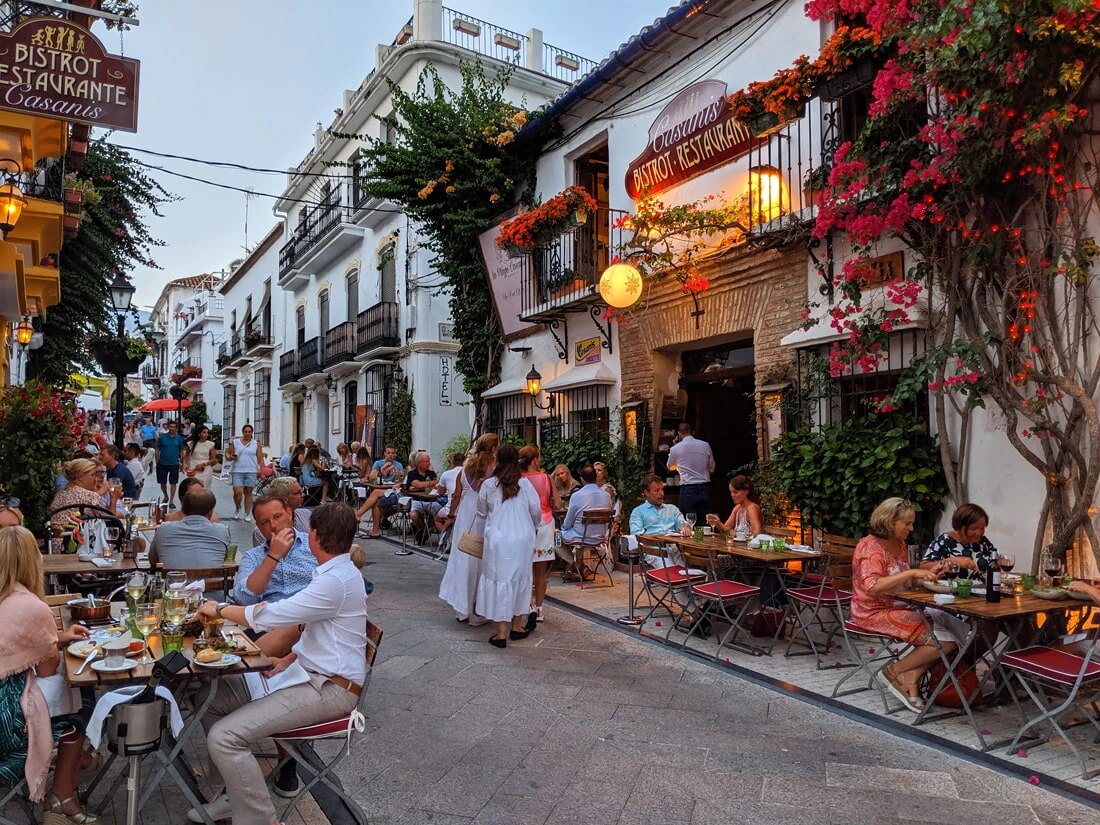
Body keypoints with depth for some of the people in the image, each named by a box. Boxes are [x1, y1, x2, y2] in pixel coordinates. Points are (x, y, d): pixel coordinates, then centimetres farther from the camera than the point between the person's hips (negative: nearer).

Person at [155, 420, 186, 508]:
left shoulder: (179, 438, 1)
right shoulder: (162, 437, -1)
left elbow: (181, 451, 7)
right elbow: (157, 450, 2)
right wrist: (157, 462, -2)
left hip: (174, 464, 0)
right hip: (162, 464, 0)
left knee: (173, 483, 2)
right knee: (162, 482, 10)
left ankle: (171, 501, 8)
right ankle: (166, 496, 33)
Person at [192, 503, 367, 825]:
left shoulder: (337, 581, -23)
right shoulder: (338, 572, 10)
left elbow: (268, 616, -21)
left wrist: (218, 609, -5)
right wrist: (289, 658, 7)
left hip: (329, 688, -10)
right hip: (309, 671, 10)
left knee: (224, 738, -21)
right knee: (212, 700, 7)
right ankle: (239, 794, 18)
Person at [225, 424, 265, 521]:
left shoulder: (256, 444, 7)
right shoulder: (235, 442, 7)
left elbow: (260, 459, 5)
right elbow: (228, 454, 12)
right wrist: (230, 457, -12)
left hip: (251, 471, 0)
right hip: (238, 471, 0)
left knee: (248, 492, 4)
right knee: (238, 492, -10)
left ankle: (247, 514, 11)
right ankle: (237, 508, 18)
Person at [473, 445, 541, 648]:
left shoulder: (488, 485, -3)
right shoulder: (525, 484, -5)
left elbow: (481, 515, 8)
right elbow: (536, 511, 0)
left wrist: (481, 535, 25)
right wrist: (533, 528, 21)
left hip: (497, 540, -1)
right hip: (523, 539, 1)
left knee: (499, 580, 4)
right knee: (520, 578, 15)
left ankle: (501, 632, 4)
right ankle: (517, 625, 26)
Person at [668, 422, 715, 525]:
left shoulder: (676, 448, -3)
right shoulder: (705, 445, 3)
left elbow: (670, 467, 18)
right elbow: (712, 468, 12)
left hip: (688, 490, -3)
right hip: (705, 488, 3)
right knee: (704, 522, 8)